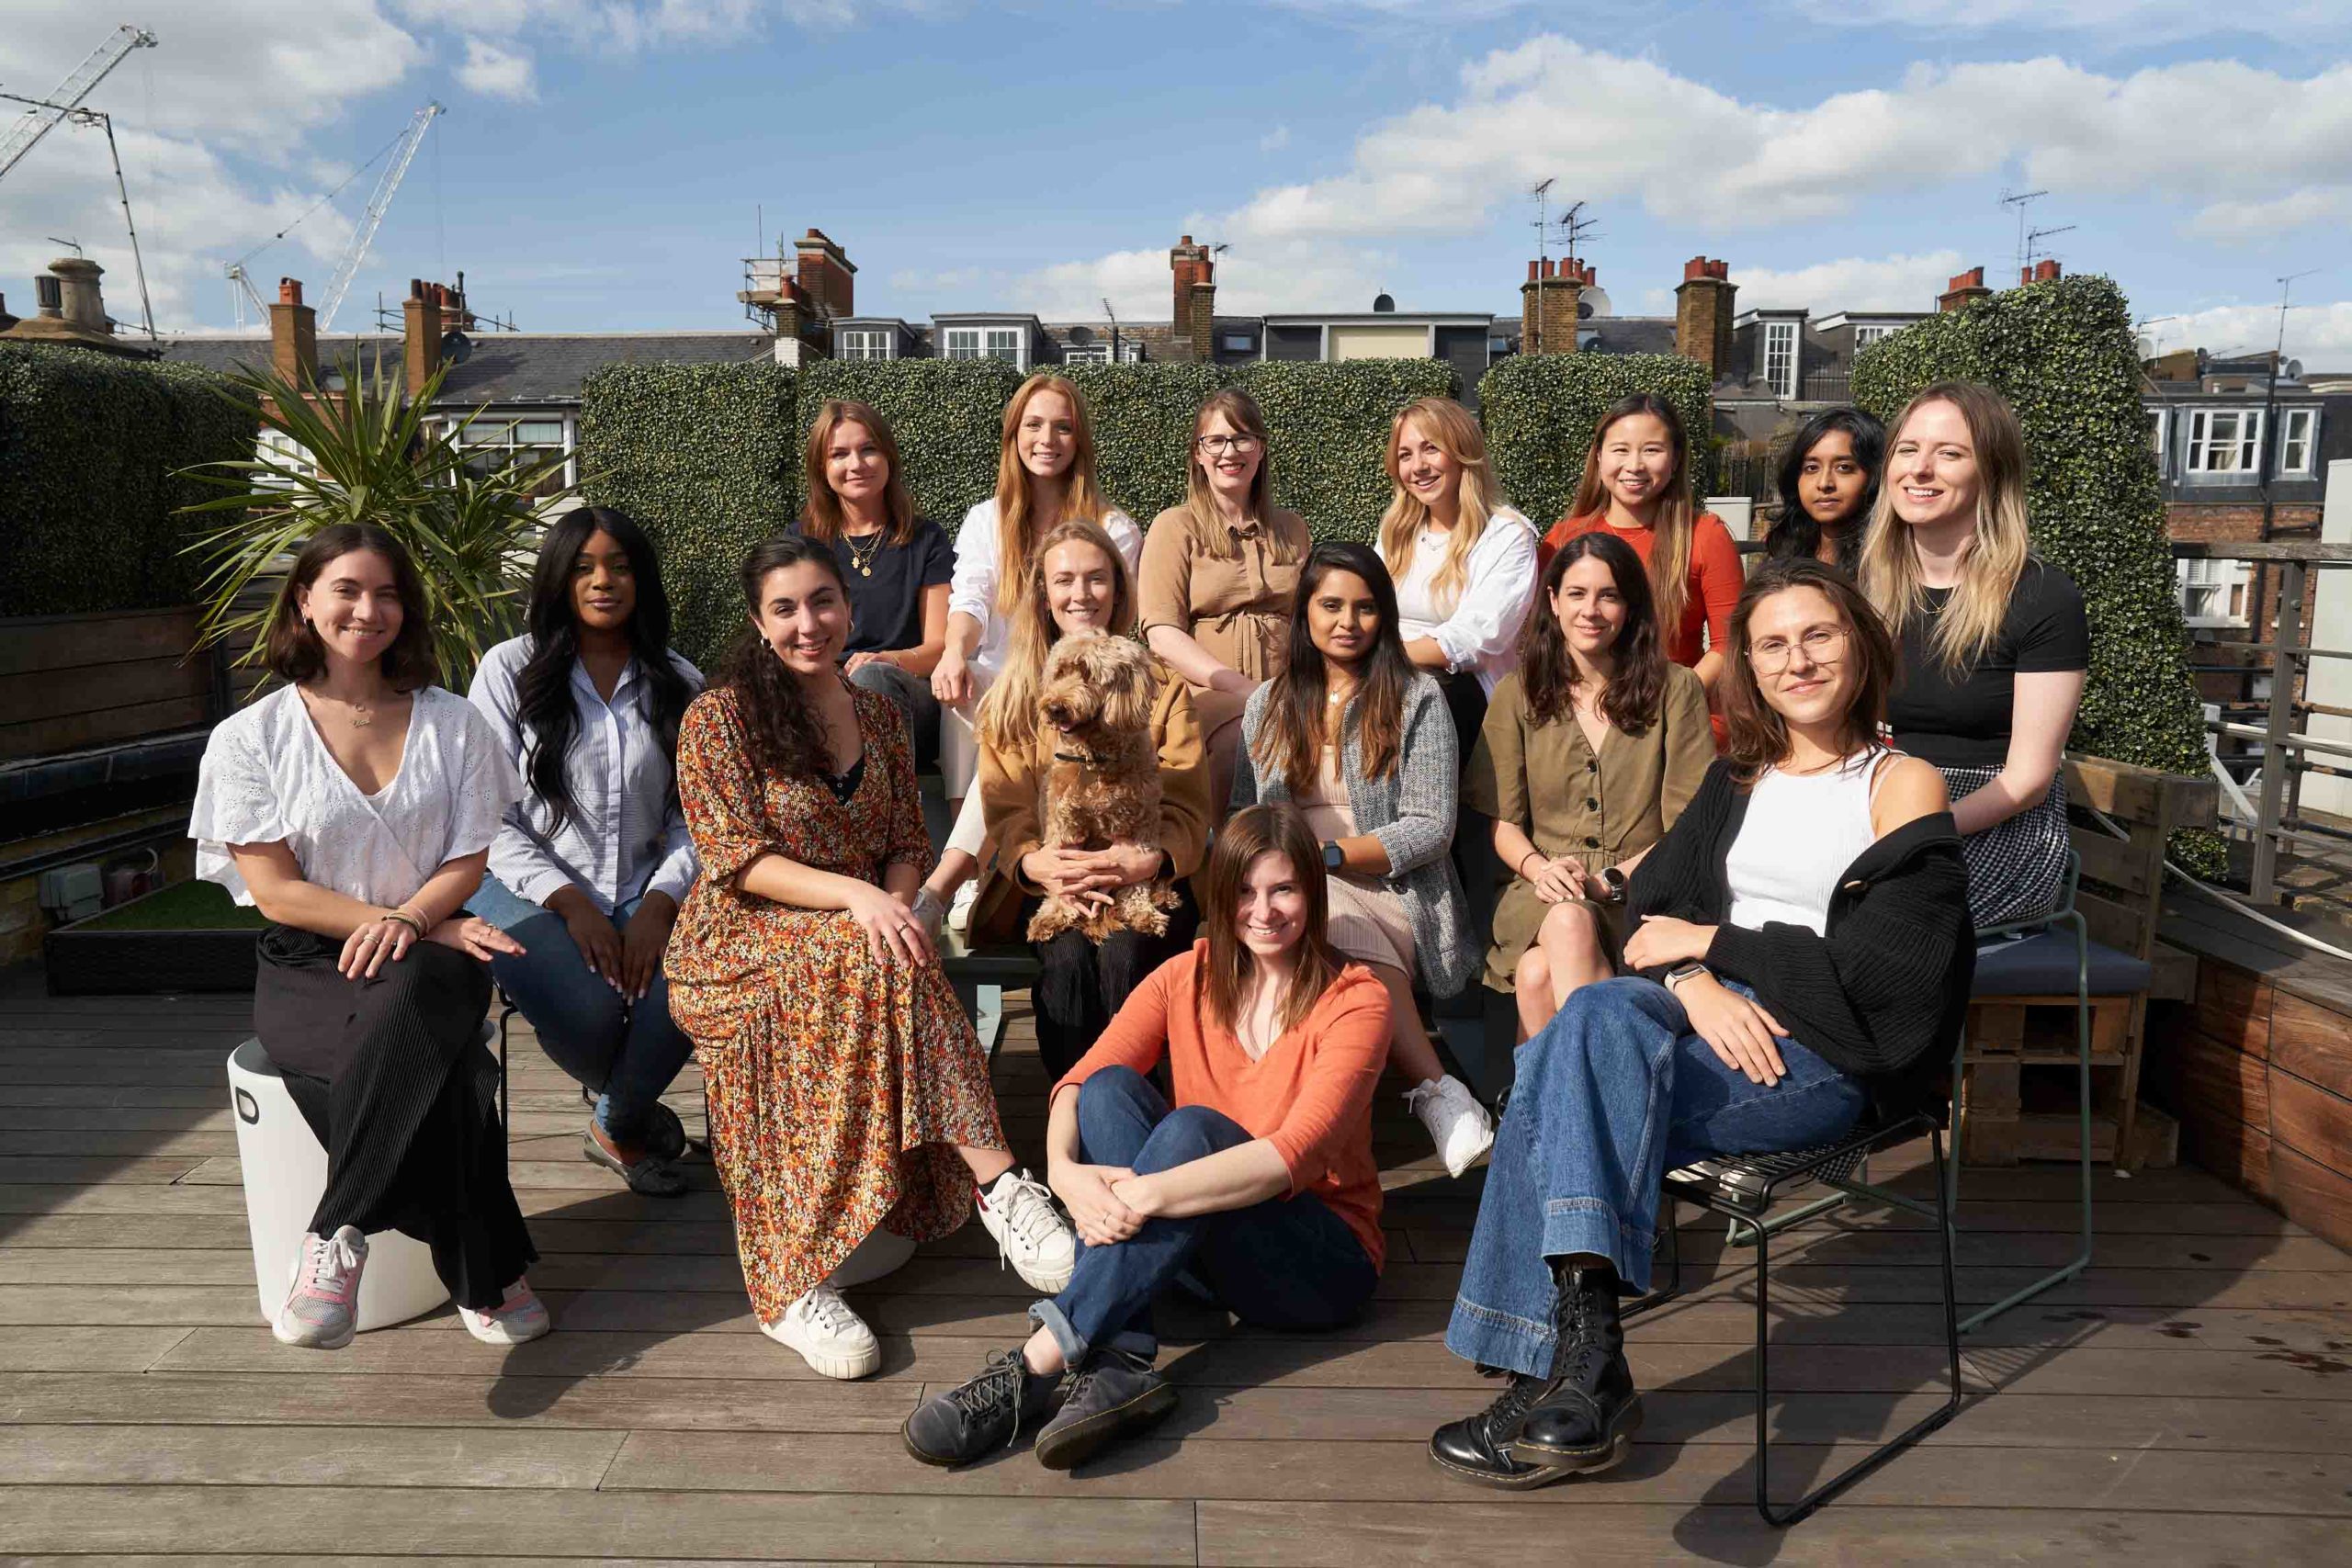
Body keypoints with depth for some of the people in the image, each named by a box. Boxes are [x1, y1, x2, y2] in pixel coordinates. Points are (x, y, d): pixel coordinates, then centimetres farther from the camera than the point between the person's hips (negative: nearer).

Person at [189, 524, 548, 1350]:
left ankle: (338, 1238, -31)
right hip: (308, 970, -1)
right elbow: (275, 892, -4)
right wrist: (422, 924, -13)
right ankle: (484, 1278, -26)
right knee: (437, 1069, -35)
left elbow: (467, 862, 4)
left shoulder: (451, 723, 9)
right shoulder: (249, 738, 2)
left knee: (413, 997, -38)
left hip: (430, 952, 1)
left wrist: (407, 922, -19)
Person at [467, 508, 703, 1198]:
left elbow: (692, 819, 5)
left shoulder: (679, 684, 10)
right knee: (588, 1012, -31)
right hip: (530, 888, -2)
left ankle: (617, 1126, 6)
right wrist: (572, 904, -15)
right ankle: (635, 1113, 9)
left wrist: (659, 904, -13)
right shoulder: (510, 669, 1)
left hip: (642, 896, 2)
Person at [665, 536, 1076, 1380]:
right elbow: (739, 860, -10)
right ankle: (996, 1182, -38)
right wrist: (858, 898, -25)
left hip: (859, 935, 4)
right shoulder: (718, 717, -1)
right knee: (874, 962, -35)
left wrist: (896, 907, -11)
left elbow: (908, 847, 14)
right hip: (738, 943, -4)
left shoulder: (879, 716, 15)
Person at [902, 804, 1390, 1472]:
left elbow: (1295, 1153, -26)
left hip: (1324, 1260, -4)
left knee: (1192, 1127, -32)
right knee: (1112, 1089, -21)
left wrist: (1146, 1195, -37)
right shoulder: (1188, 978, 2)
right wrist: (1063, 1171, -33)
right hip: (1192, 1248, 4)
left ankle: (1039, 1366, -38)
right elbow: (1079, 1081, -10)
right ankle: (1119, 1363, -36)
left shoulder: (1355, 1001, -11)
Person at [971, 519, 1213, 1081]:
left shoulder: (1163, 685, 12)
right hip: (1047, 880, 1)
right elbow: (1006, 808, 3)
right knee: (1067, 955, -31)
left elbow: (1186, 807, 1)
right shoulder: (1014, 694, 14)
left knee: (1124, 952, -32)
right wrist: (1033, 861, -22)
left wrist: (1149, 861, -23)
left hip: (1144, 878, 0)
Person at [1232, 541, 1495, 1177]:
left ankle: (1427, 1093, -26)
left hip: (1387, 893, -2)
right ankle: (1437, 1088, -29)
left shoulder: (1416, 698, 6)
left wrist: (1326, 854, -13)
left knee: (1343, 925, -38)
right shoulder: (1268, 703, 18)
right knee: (1336, 925, -36)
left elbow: (1431, 828, -2)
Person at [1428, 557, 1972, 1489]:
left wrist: (1710, 943, -7)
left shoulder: (1903, 784, 2)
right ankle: (1583, 1362, -31)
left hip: (1836, 1053, -5)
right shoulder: (1738, 779, 19)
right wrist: (1694, 983, -13)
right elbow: (1651, 904, 10)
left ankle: (1566, 1367, -23)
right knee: (1595, 1013, -30)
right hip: (1720, 1016, 5)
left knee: (1569, 1094, -27)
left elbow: (1886, 966, -9)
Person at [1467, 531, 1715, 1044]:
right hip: (1544, 895, 2)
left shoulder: (1675, 689, 6)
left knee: (1540, 973, -35)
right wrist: (1538, 867, -12)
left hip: (1642, 891, -2)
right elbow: (1502, 820, 9)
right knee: (1569, 923, -36)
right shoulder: (1517, 695, 13)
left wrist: (1610, 879, -13)